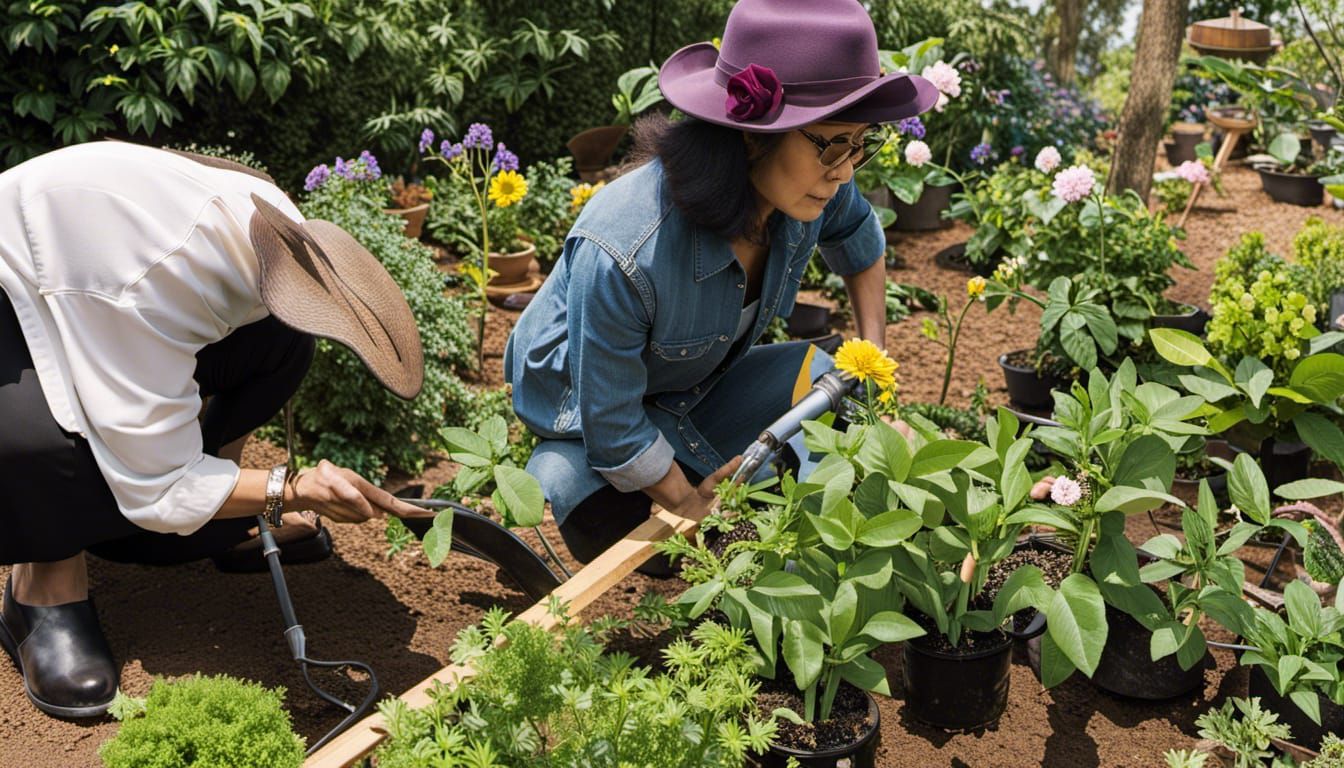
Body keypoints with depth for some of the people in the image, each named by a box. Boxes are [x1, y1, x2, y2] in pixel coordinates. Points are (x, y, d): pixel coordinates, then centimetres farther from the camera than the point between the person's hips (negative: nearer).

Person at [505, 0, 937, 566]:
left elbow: (860, 243, 6)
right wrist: (698, 510, -17)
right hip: (582, 412, -5)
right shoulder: (620, 255, -41)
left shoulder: (808, 190, -21)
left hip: (694, 388, 6)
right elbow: (615, 434, -29)